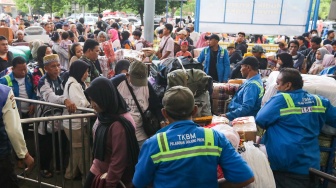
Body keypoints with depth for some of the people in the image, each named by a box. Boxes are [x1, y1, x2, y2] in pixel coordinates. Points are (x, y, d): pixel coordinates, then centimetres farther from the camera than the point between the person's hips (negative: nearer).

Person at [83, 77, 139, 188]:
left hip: (112, 178, -7)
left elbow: (118, 160, -24)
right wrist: (95, 165, 17)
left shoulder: (119, 124, -29)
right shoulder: (104, 115, -3)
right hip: (97, 170, 8)